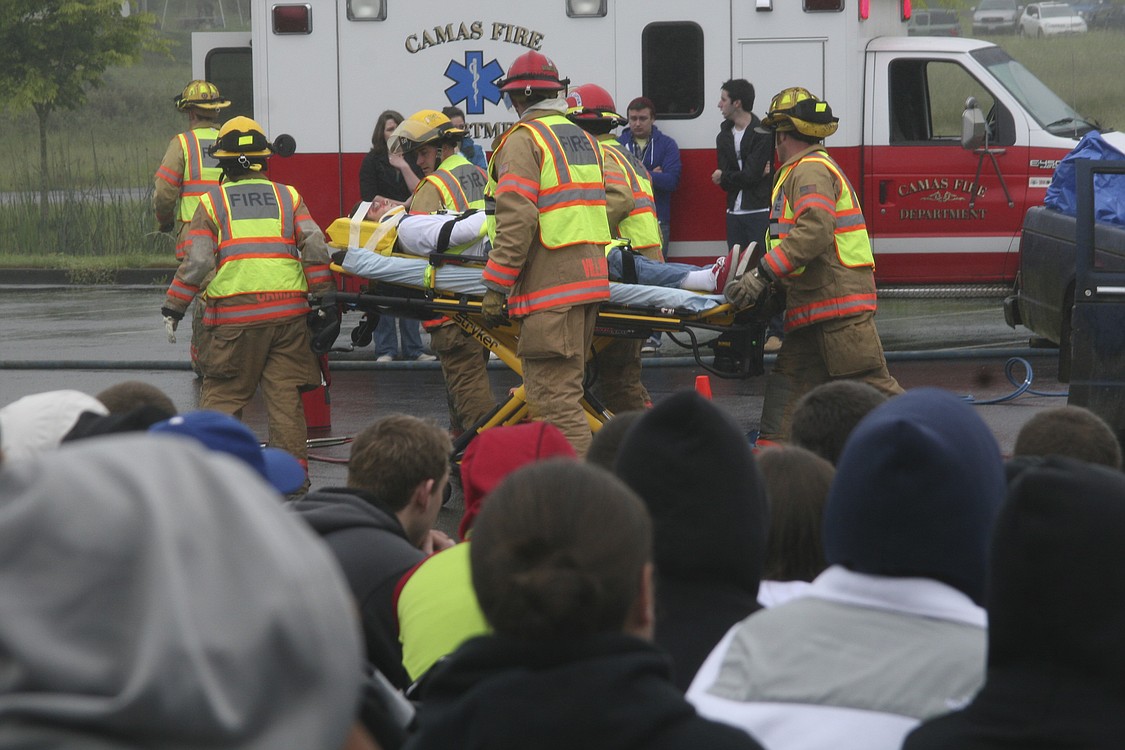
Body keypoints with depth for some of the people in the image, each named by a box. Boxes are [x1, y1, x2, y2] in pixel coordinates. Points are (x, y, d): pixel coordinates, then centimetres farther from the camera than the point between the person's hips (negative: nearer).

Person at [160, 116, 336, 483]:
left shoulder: (212, 202, 6)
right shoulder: (288, 196, 12)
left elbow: (198, 262, -3)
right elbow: (315, 246, 0)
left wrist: (173, 308, 3)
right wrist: (325, 298, 4)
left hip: (235, 314, -2)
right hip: (288, 311, 2)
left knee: (222, 395, 7)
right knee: (285, 395, 6)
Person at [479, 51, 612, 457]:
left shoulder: (524, 139, -6)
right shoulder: (584, 139, 21)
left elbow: (517, 220, -16)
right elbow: (614, 204, 27)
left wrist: (495, 287, -14)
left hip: (549, 285, -9)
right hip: (590, 280, 9)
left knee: (556, 399, -10)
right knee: (564, 390, 17)